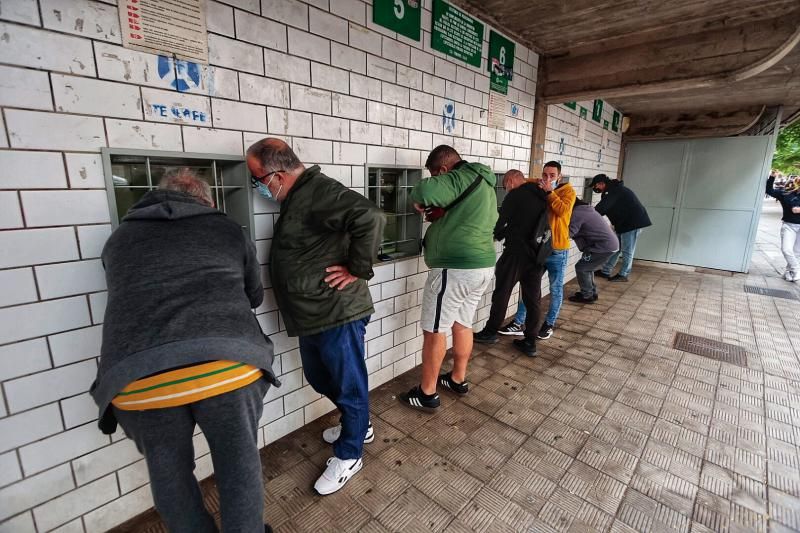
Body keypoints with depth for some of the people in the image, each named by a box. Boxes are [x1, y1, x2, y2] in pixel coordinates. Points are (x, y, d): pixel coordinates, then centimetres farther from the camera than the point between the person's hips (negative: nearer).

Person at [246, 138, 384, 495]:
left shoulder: (320, 192, -19)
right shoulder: (296, 197, 14)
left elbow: (370, 217, -33)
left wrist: (357, 269, -24)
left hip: (339, 314, -10)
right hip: (313, 315, 11)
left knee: (348, 384, 9)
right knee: (320, 379, 24)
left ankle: (349, 456, 30)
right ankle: (359, 424, 47)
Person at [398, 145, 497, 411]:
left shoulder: (462, 177, -12)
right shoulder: (485, 183, 19)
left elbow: (426, 190, -29)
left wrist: (418, 200, -5)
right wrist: (443, 212, 16)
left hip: (456, 268, -10)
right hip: (484, 265, 10)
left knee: (434, 330, 1)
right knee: (462, 324, 20)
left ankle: (427, 394, 13)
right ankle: (458, 379, 34)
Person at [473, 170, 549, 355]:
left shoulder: (515, 195, -9)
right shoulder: (542, 196, 12)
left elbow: (501, 222, -8)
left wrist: (498, 235, 14)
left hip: (517, 252, -6)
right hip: (538, 255, 7)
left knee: (502, 293, 7)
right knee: (532, 299, 10)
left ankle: (490, 332, 19)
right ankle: (530, 343, 16)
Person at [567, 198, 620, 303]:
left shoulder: (576, 213, -16)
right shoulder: (586, 209, 15)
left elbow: (569, 232, -19)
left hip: (604, 246, -10)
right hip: (612, 243, 10)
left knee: (581, 268, 0)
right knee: (587, 267, 20)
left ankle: (587, 296, 9)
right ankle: (591, 293, 28)